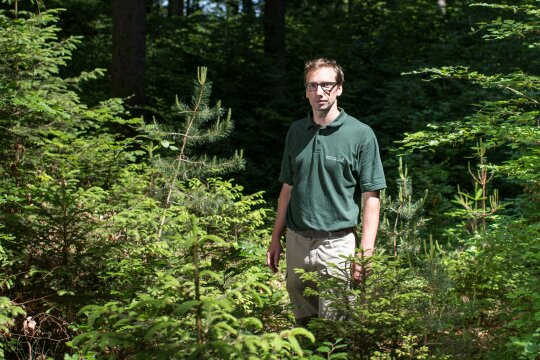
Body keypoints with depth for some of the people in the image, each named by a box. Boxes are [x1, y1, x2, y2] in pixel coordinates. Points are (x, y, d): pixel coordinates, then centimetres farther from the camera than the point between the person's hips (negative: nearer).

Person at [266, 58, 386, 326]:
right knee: (302, 322, 15)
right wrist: (276, 239, 13)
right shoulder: (296, 131, 8)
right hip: (296, 241, 5)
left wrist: (366, 252, -14)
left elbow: (371, 198, -7)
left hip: (336, 244, -5)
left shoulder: (360, 134, -6)